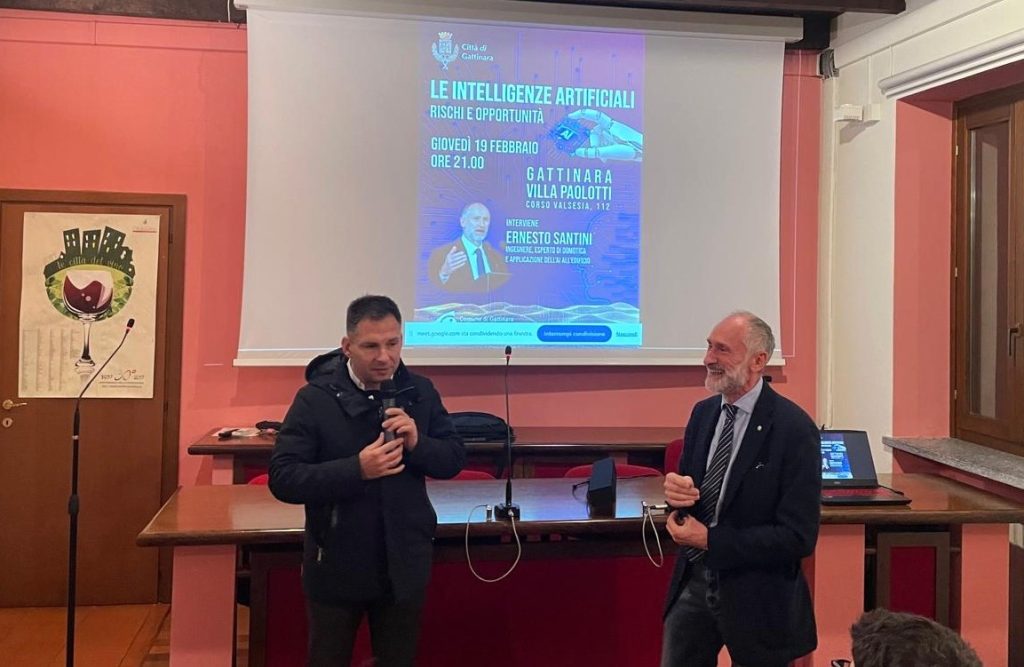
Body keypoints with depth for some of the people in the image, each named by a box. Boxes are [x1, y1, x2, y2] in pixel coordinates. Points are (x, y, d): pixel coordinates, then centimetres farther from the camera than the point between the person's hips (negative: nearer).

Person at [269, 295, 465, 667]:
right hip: (336, 568, -2)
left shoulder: (420, 392, -1)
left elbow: (455, 459, 1)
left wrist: (418, 443, -20)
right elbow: (282, 479, -17)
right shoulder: (315, 398, -13)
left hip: (403, 566, 3)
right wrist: (356, 469, -29)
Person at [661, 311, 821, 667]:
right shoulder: (703, 412, 3)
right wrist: (677, 489, -13)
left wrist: (709, 540, -19)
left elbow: (798, 537, -19)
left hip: (756, 595, -5)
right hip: (694, 582, 5)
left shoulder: (793, 429, -17)